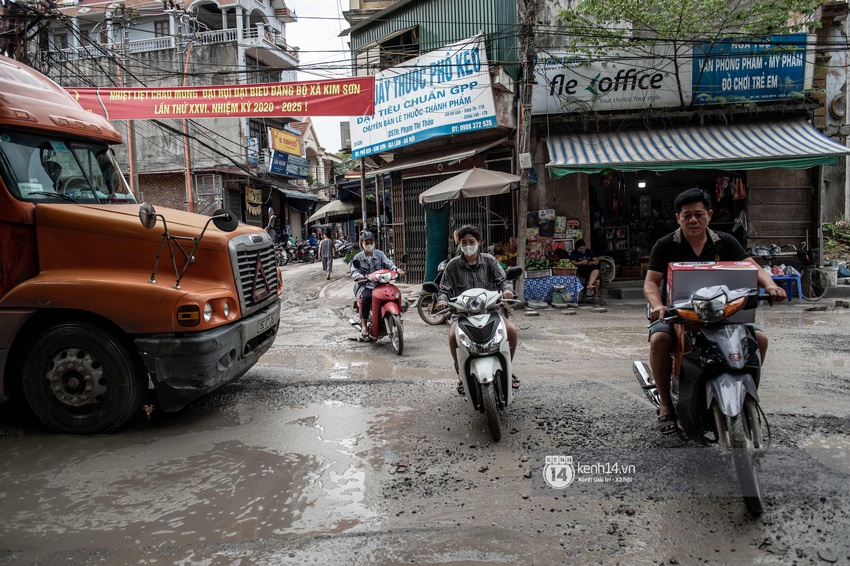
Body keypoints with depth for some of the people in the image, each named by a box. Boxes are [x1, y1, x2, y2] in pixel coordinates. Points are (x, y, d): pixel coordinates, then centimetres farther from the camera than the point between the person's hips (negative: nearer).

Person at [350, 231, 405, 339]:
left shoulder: (380, 254, 12)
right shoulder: (358, 257, 9)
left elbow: (388, 263, -1)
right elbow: (354, 271, -3)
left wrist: (396, 269, -23)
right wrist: (361, 277, -26)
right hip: (364, 285, -2)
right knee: (366, 297, -34)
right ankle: (364, 325, -25)